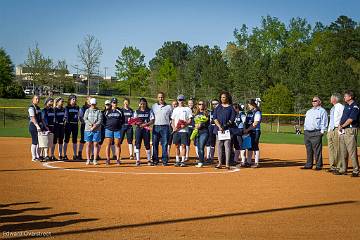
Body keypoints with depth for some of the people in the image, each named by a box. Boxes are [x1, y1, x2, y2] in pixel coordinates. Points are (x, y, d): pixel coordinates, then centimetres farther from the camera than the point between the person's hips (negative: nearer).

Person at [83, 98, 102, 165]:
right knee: (88, 144, 1)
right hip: (88, 129, 1)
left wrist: (94, 126, -15)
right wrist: (91, 124, -14)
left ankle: (95, 160, 2)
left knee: (96, 144, -1)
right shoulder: (87, 110, 10)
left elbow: (100, 120, -2)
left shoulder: (98, 111, 7)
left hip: (97, 130, -1)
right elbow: (85, 119, 0)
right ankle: (88, 159, 6)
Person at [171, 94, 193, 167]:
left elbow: (190, 120, 0)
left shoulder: (188, 109, 6)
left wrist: (184, 125, -16)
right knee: (177, 146, 5)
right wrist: (174, 127, -3)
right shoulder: (175, 110, 16)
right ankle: (177, 160, 11)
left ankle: (183, 161, -3)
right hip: (176, 131, 3)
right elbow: (173, 120, 15)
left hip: (184, 130, -3)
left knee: (183, 145, -5)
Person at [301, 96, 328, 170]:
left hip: (316, 133, -7)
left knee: (317, 150, -7)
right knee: (308, 150, 8)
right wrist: (305, 130, 14)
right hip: (307, 132, 7)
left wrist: (321, 132, -12)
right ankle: (308, 165, 13)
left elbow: (324, 123, -5)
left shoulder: (322, 111, 2)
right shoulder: (309, 111, 23)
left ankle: (319, 166, -3)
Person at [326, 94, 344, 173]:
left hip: (336, 129, -9)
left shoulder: (340, 107, -7)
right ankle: (332, 166, 16)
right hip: (330, 130, 9)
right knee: (330, 148, 10)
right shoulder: (332, 108, 21)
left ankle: (338, 167, -4)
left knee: (337, 148, -8)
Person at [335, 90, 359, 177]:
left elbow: (351, 119, -16)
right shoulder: (346, 106, 19)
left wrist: (342, 126, -8)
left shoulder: (355, 106, -9)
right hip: (343, 131, 9)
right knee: (342, 151, 11)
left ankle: (355, 171, -5)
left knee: (352, 151, -9)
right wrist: (340, 125, 4)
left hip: (351, 130, -9)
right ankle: (342, 169, 18)